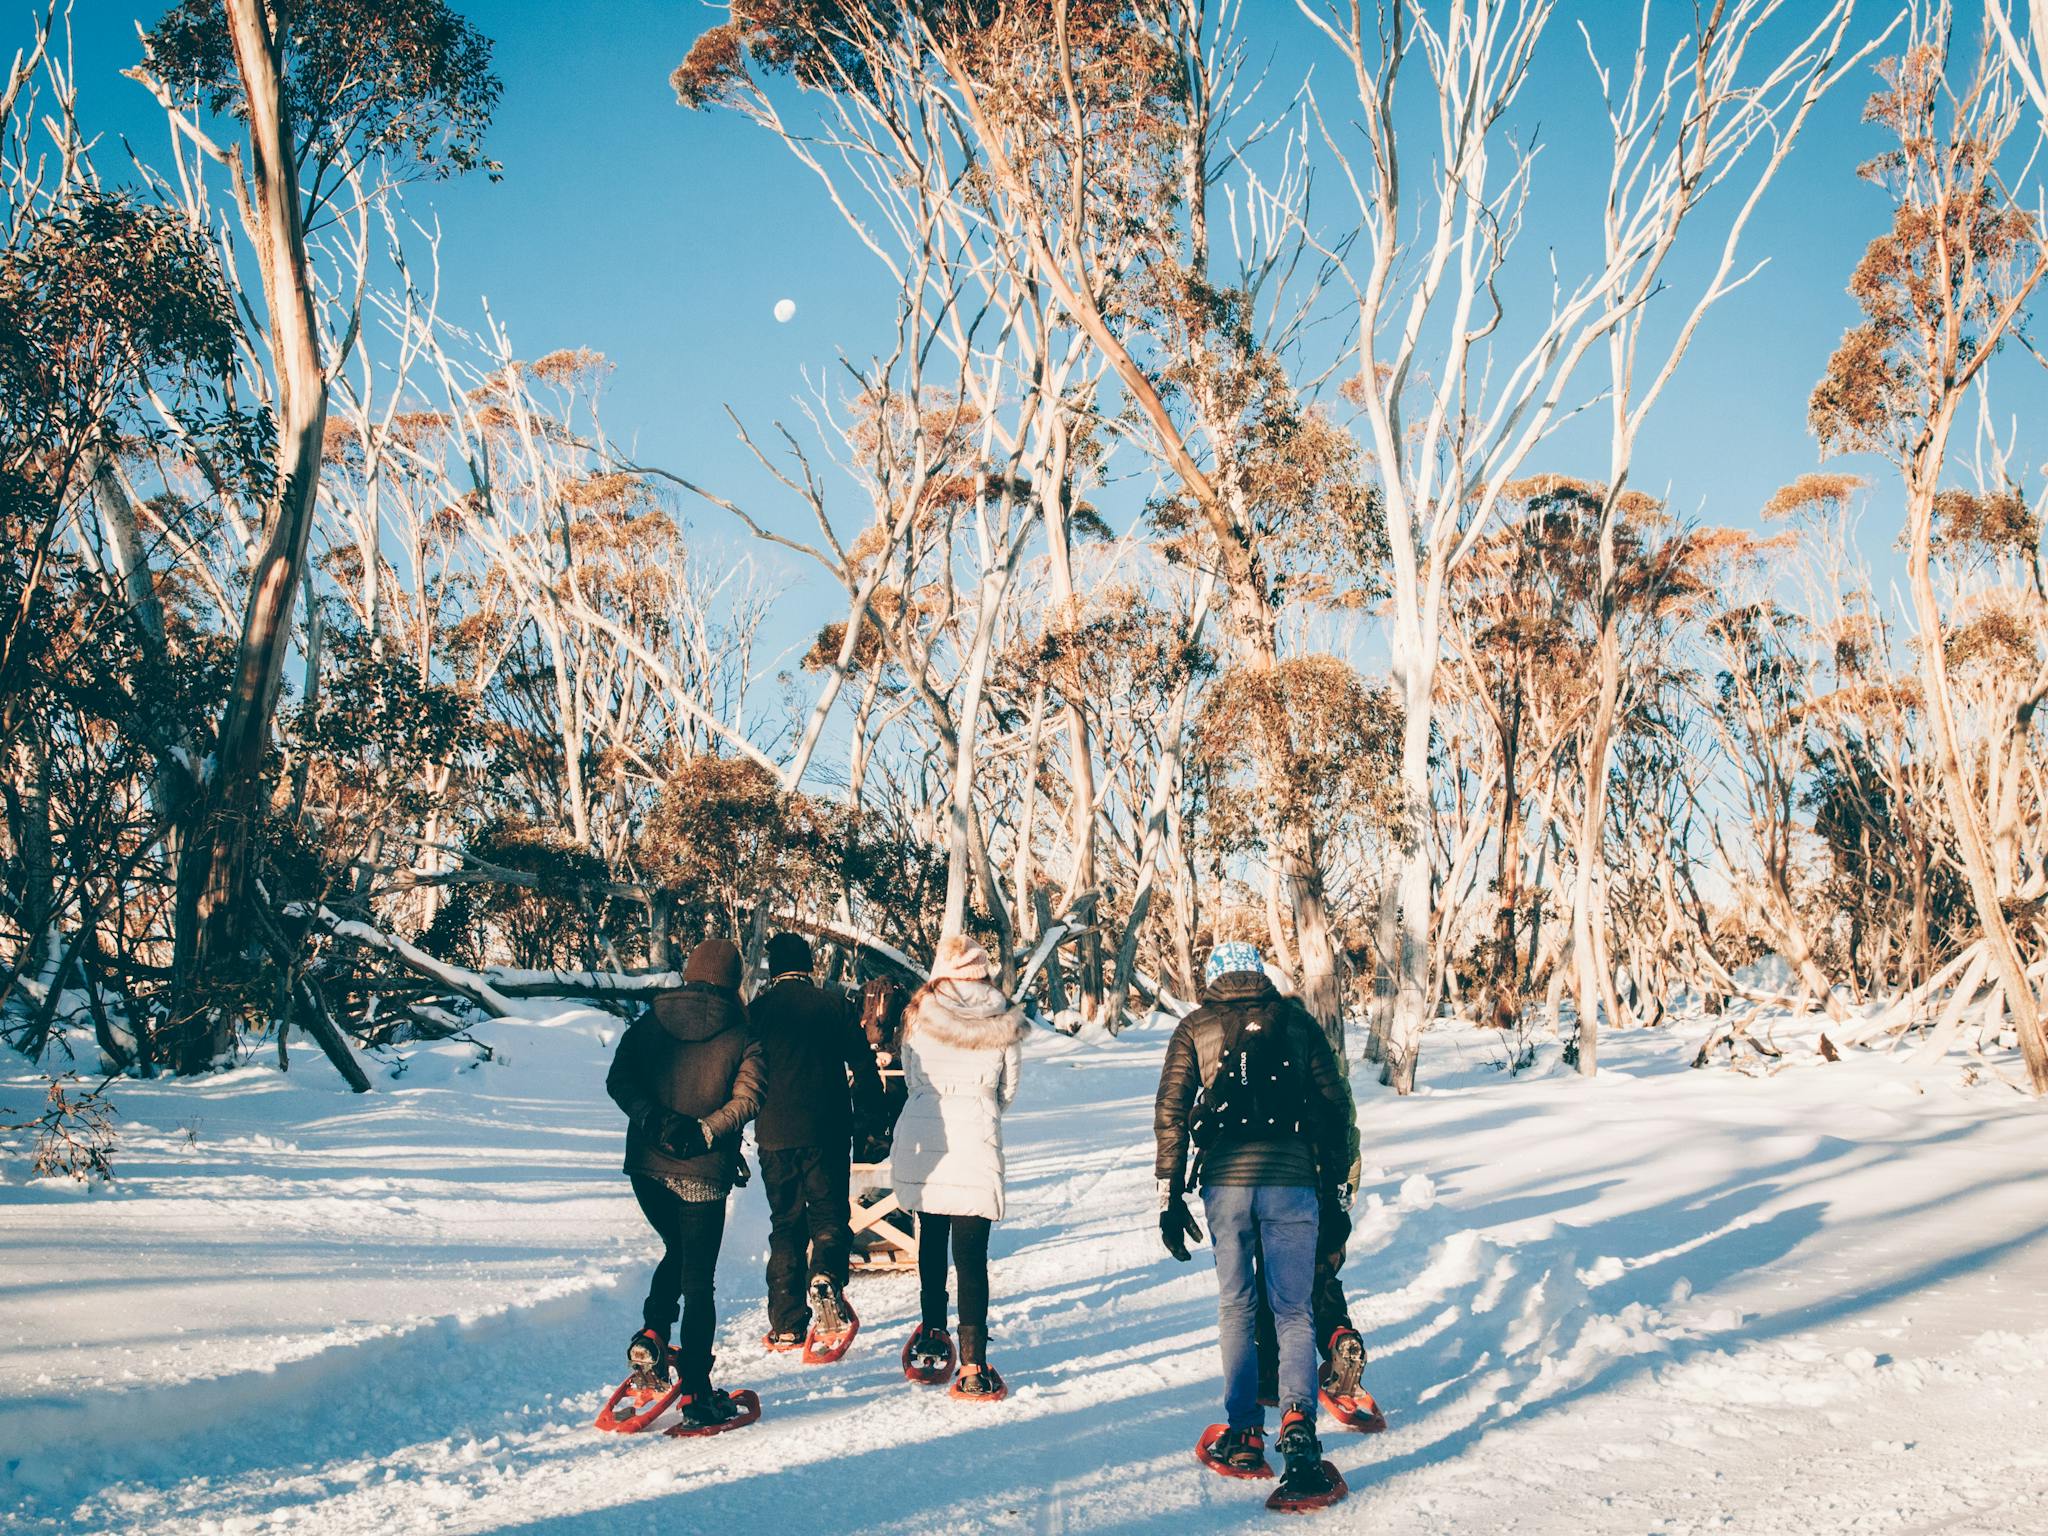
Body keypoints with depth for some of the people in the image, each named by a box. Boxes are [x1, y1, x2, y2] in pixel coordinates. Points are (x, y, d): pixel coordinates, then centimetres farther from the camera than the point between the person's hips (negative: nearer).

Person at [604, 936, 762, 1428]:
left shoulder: (649, 1023, 5)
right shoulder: (741, 1035, -4)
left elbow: (618, 1080, -3)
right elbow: (746, 1099, -15)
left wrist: (653, 1119, -10)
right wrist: (704, 1131, -16)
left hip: (646, 1166, 3)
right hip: (702, 1172, -3)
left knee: (677, 1251, 27)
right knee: (697, 1280, 4)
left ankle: (652, 1335, 8)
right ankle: (696, 1393, 5)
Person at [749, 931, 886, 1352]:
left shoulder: (756, 1010, 2)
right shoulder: (833, 1004, -1)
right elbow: (863, 1068, -1)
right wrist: (867, 1124, 7)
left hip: (774, 1134, 1)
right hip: (827, 1132, -1)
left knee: (785, 1223, 11)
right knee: (830, 1215, 10)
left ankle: (787, 1325, 10)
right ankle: (826, 1278, -20)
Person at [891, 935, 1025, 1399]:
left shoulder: (920, 1015, -1)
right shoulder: (1005, 1021, 0)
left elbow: (910, 1078, 9)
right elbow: (1009, 1089, 9)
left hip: (921, 1135, 2)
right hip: (975, 1137, -2)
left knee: (931, 1239, 22)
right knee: (971, 1255, 0)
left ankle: (932, 1335, 35)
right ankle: (973, 1367, -4)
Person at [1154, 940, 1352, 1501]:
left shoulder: (1195, 1028, 8)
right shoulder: (1298, 1022, 10)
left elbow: (1170, 1114, 4)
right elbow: (1334, 1105, 8)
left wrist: (1171, 1197, 8)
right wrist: (1334, 1181, 16)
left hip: (1226, 1180, 0)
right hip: (1292, 1180, 0)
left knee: (1235, 1307, 14)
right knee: (1293, 1311, 6)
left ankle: (1244, 1433, 17)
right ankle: (1297, 1419, -13)